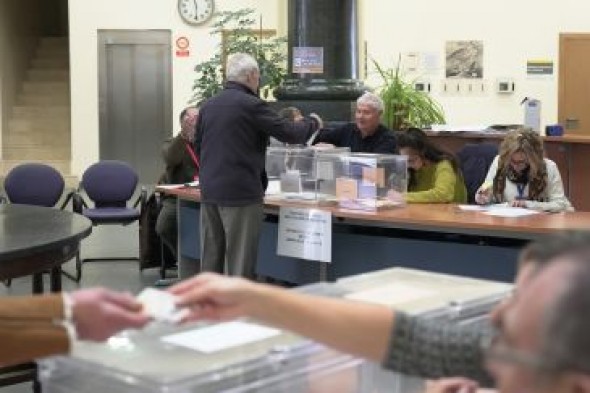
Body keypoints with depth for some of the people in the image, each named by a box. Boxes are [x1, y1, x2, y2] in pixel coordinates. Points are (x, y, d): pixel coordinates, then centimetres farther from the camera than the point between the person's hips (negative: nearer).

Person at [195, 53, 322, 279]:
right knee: (240, 262, -2)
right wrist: (313, 122, 8)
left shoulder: (207, 106, 9)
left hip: (209, 192, 7)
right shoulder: (251, 105, -12)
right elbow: (290, 133, -10)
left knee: (210, 260, 11)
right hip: (241, 192, -7)